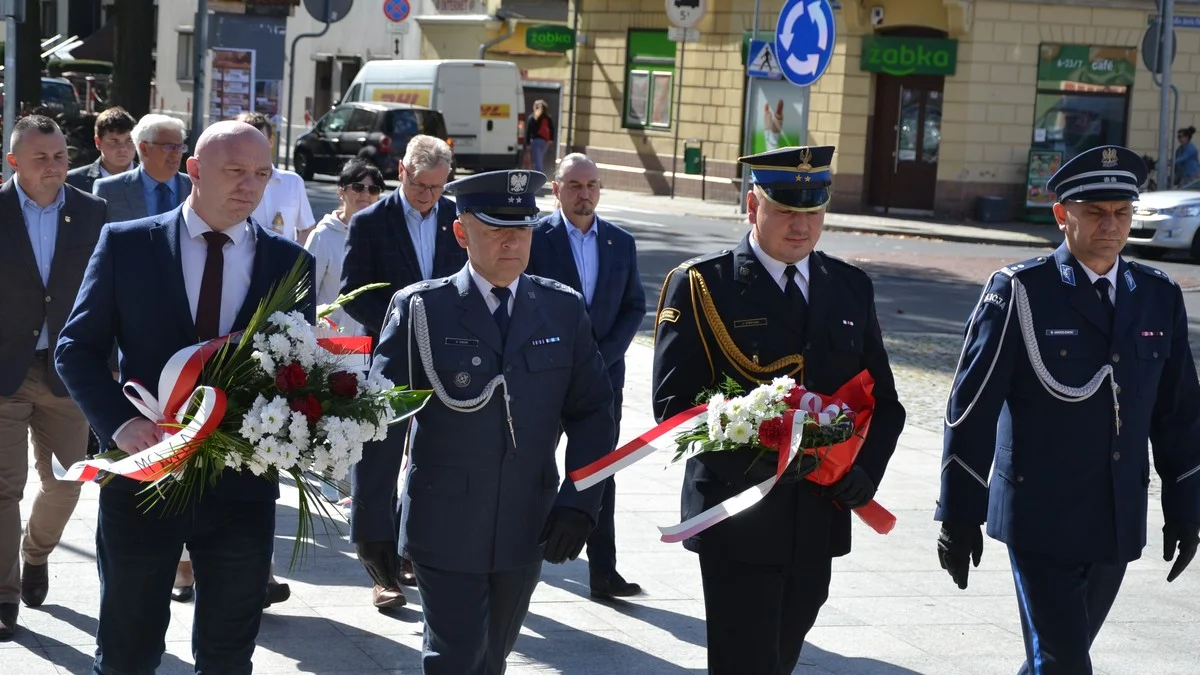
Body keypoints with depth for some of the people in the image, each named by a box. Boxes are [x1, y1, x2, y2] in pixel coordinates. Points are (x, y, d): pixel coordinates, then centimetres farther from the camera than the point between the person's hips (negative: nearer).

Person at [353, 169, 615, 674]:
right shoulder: (421, 309, -6)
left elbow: (591, 410, 5)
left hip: (529, 531, 4)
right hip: (446, 532, -3)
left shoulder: (563, 310, 4)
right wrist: (372, 524, -7)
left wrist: (579, 501, -9)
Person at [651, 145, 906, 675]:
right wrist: (753, 452, -25)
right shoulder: (700, 285, -6)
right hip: (739, 523, -5)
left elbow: (883, 400, 11)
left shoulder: (851, 288, 9)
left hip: (819, 522, 5)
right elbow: (672, 403, -11)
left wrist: (864, 472, -8)